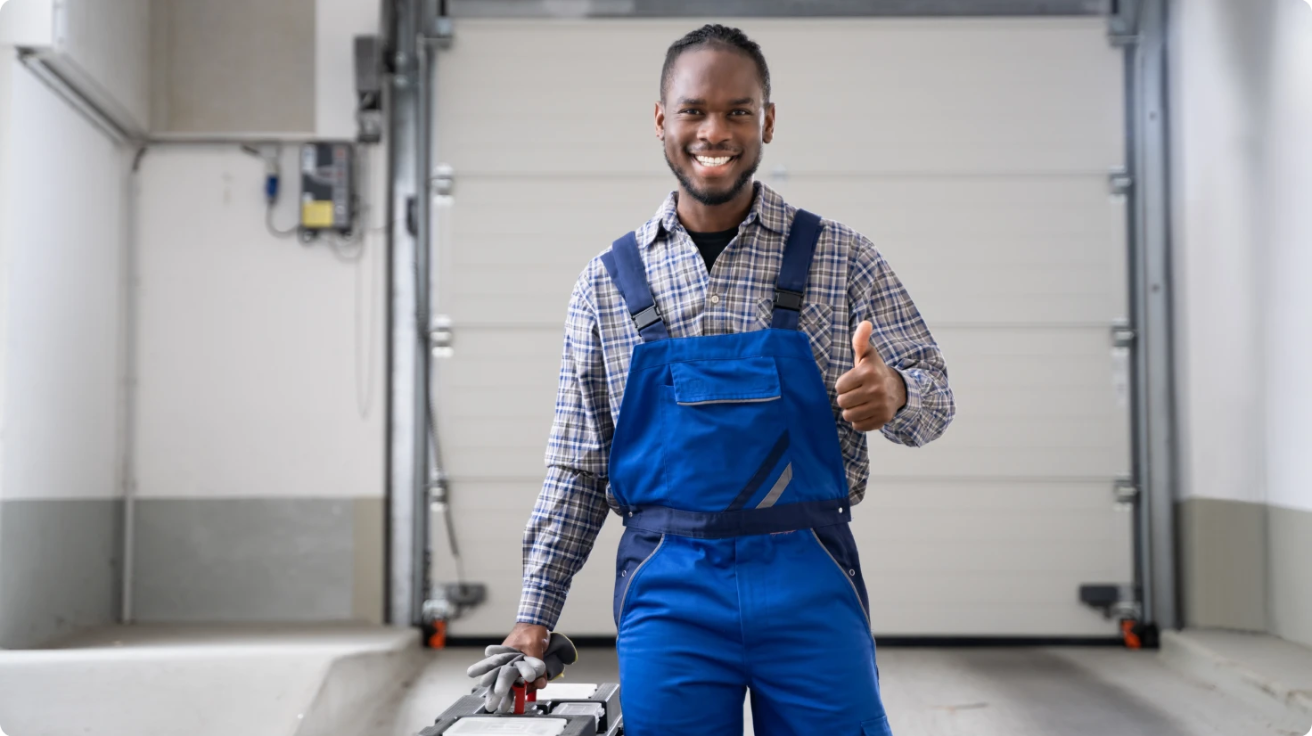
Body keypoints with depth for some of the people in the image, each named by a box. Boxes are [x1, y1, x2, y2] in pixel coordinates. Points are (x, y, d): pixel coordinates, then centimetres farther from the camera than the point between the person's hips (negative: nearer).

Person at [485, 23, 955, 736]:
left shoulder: (842, 260, 3)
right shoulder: (607, 282, 6)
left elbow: (933, 394, 3)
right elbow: (577, 467, 10)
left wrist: (894, 393, -21)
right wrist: (535, 614, 6)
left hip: (809, 579, 0)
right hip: (668, 589, 1)